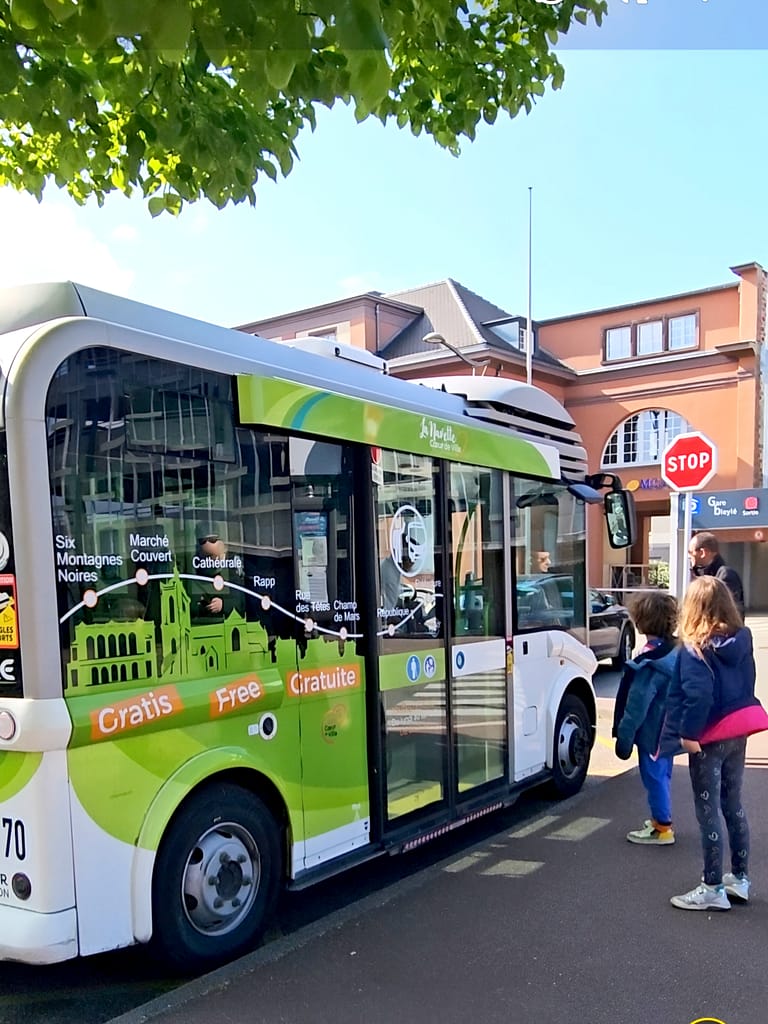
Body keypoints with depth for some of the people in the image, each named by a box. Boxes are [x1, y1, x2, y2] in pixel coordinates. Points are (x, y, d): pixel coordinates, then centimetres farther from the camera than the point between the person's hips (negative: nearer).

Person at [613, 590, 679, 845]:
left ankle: (662, 828, 16)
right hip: (668, 729, 9)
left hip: (652, 731, -9)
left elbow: (637, 704, -23)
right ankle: (661, 819, 36)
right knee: (661, 774, 21)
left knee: (654, 777, 5)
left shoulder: (650, 663, -26)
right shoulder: (675, 651, 0)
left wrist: (624, 736, -15)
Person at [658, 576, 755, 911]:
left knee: (708, 813, 4)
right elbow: (748, 686, 9)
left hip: (708, 741, -7)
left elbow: (699, 695, -28)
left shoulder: (695, 649, -20)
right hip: (737, 736, 7)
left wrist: (688, 733, -19)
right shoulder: (743, 641, 0)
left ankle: (713, 889, 13)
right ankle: (740, 878, 32)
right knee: (733, 806, 20)